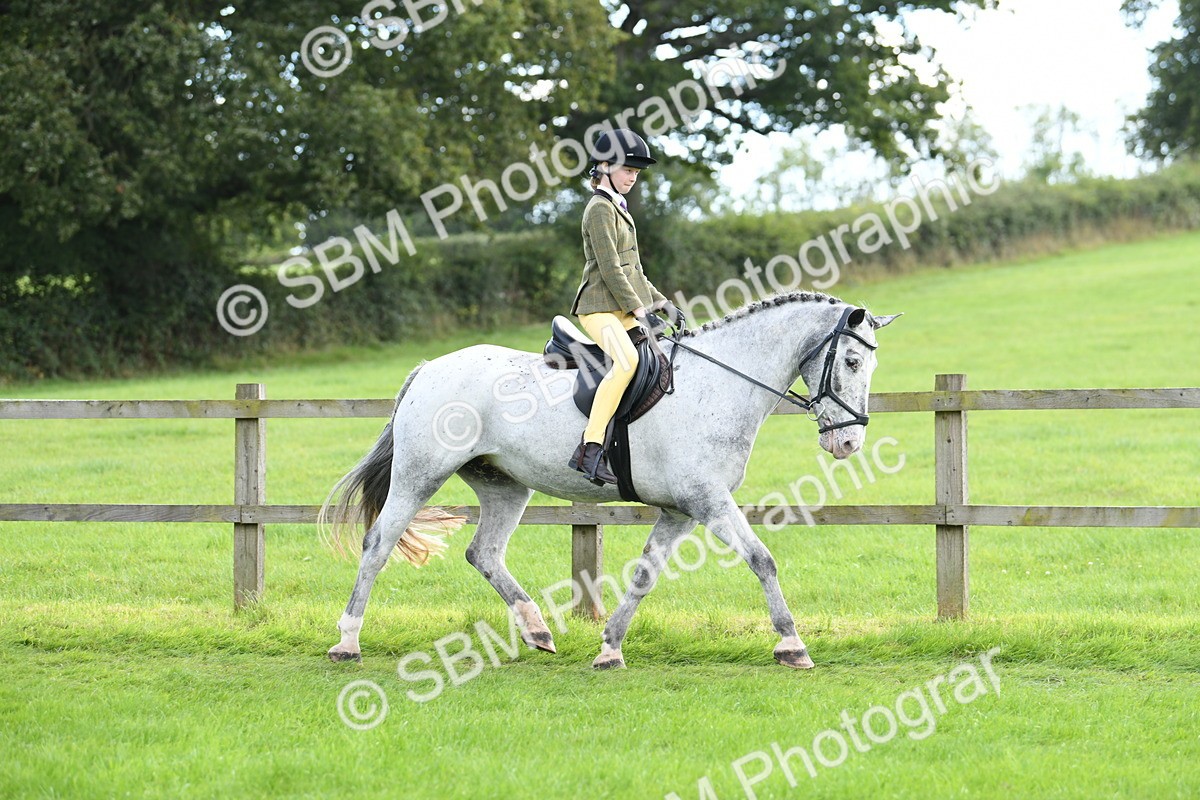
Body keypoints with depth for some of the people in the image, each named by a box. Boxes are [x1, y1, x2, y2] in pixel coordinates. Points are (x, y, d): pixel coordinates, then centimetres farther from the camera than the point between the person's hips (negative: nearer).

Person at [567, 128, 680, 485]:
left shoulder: (618, 209, 22)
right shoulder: (600, 209, -8)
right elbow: (610, 270, -16)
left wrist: (658, 300, 18)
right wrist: (638, 309, -18)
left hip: (625, 309, 10)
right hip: (601, 308, -10)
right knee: (627, 360, -32)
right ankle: (590, 450, -38)